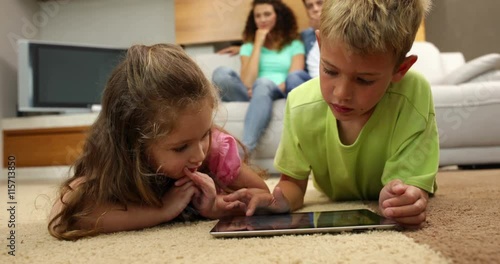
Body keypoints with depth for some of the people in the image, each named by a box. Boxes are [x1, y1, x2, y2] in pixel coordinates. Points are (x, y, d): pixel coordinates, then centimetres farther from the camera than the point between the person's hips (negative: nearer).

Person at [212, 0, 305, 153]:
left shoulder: (294, 45, 17)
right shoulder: (248, 46, 20)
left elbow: (294, 80, 2)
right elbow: (247, 82, 1)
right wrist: (258, 45, 4)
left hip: (279, 95, -2)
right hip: (251, 95, 2)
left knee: (263, 83, -39)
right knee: (221, 74, -25)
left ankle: (244, 150, -55)